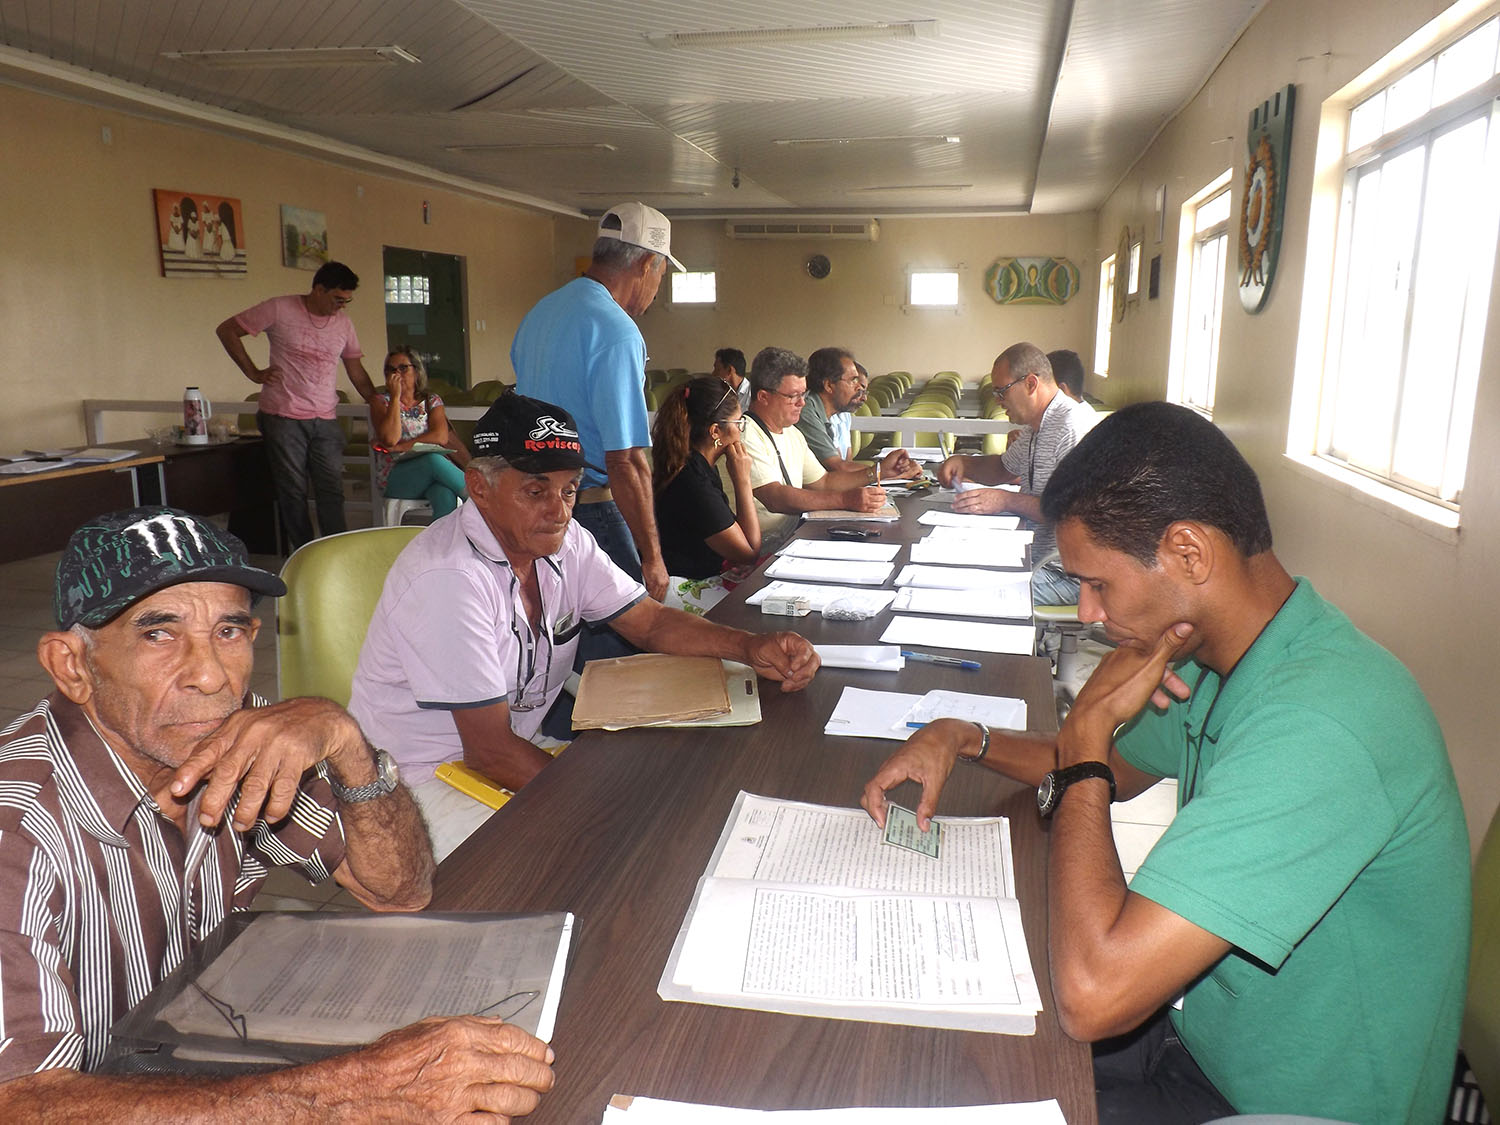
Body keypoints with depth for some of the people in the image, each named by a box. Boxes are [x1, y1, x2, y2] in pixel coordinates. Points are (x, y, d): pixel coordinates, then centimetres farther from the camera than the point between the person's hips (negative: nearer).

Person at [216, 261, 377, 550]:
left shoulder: (344, 323, 10)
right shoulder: (279, 309, -4)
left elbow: (356, 371, 17)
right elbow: (227, 330, 1)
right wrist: (253, 373, -4)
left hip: (326, 420, 4)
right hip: (284, 417, -4)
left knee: (332, 491, 1)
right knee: (293, 492, 2)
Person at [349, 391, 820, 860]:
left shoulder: (565, 541, -4)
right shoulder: (449, 579, -28)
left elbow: (650, 621, 2)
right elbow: (491, 750, -25)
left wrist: (751, 647, -15)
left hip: (520, 746, 8)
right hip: (420, 777, -8)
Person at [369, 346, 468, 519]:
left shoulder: (432, 401, 15)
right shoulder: (381, 402, 11)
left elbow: (441, 436, -5)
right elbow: (390, 439, -9)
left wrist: (401, 446, -11)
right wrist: (395, 396, -5)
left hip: (431, 472, 1)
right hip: (394, 477, -1)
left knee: (445, 497, -37)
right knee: (433, 460, -34)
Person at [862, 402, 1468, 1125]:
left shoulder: (1317, 726, -35)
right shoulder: (1221, 659, -3)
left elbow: (1091, 995, -38)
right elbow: (1116, 771, 18)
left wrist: (1085, 727, -28)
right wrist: (962, 739, 1)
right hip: (1206, 1031, 8)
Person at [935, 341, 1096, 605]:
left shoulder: (1073, 428, -19)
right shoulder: (1034, 428, 14)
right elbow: (1005, 468, 32)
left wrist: (1007, 500, -25)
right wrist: (963, 463, 12)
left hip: (1063, 571, -10)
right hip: (1031, 555, 10)